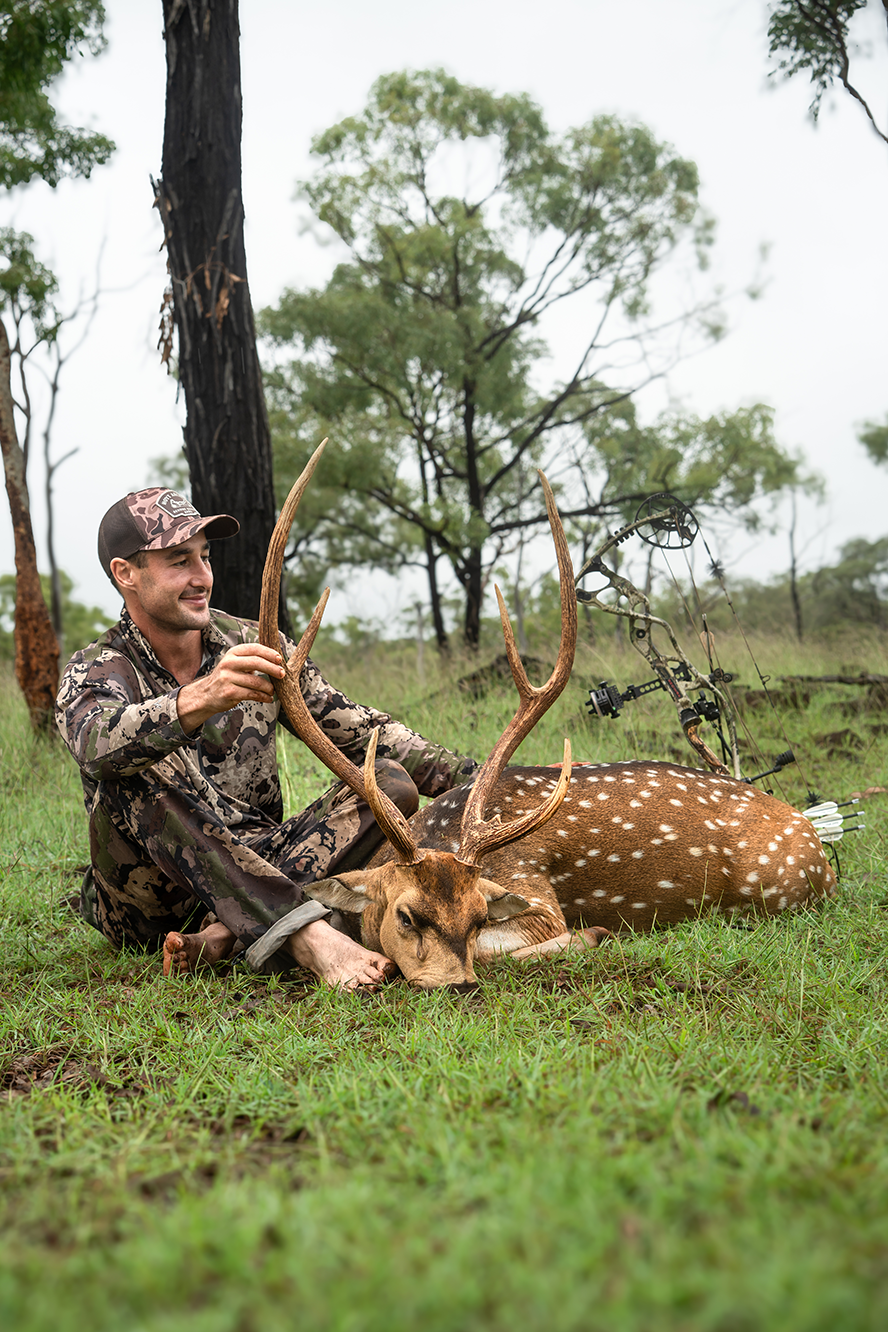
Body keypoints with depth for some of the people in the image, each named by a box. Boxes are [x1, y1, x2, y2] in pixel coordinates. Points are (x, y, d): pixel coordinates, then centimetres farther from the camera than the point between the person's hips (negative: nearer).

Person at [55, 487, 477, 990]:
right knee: (138, 767, -31)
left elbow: (360, 729, 7)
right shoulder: (95, 673, -6)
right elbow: (99, 744, -31)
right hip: (144, 906, -3)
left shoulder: (256, 647, 7)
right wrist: (200, 700, -51)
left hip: (261, 871, 4)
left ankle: (225, 935, -29)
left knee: (391, 780, -14)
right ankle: (306, 934, -42)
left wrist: (474, 777, -6)